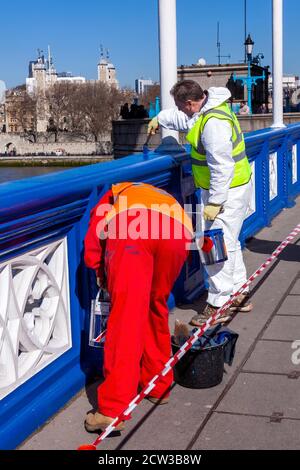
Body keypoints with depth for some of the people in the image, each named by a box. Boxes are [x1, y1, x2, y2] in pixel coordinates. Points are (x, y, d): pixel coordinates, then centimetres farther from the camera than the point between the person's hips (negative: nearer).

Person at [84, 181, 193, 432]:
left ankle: (113, 410, -7)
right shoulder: (166, 198, 47)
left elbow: (91, 252, 25)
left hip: (132, 231, -3)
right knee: (156, 309, 23)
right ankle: (159, 386, 33)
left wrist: (105, 277, 43)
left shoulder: (113, 195, 40)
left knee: (125, 318, -4)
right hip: (178, 233, 3)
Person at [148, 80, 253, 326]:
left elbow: (222, 167, -29)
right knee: (228, 243, 19)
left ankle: (218, 306, 1)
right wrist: (159, 118, 38)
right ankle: (239, 295, 30)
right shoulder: (204, 111, 7)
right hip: (227, 189, 11)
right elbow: (184, 119, 32)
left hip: (227, 192, -11)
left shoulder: (213, 123, -26)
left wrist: (215, 202, -27)